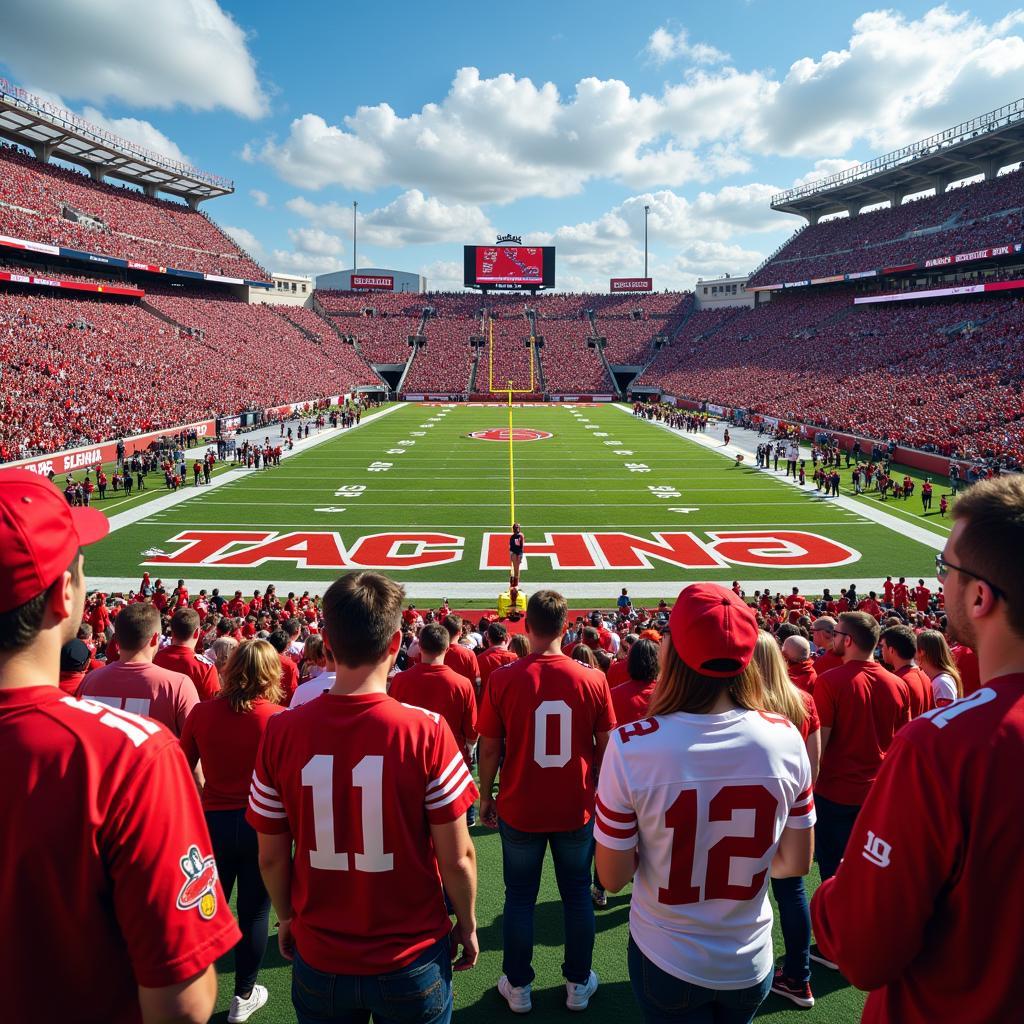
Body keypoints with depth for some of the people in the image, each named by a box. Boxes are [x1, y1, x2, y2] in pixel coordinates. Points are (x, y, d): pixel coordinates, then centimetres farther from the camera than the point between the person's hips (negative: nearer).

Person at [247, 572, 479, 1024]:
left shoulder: (281, 732, -15)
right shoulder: (426, 732, -22)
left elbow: (271, 856, -4)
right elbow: (457, 857, -14)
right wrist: (467, 924, 4)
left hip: (318, 957, 2)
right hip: (411, 958, -1)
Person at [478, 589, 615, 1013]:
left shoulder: (503, 679, -16)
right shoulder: (592, 679, -13)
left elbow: (489, 748, -8)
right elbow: (605, 747, -3)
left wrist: (486, 795, 7)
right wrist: (602, 792, 13)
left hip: (520, 808, -1)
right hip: (577, 808, 1)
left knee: (520, 896, 17)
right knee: (577, 894, 19)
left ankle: (518, 987, 31)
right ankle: (578, 985, 33)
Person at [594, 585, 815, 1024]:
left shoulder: (631, 746, -26)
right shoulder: (785, 738, -18)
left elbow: (612, 878, -15)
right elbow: (796, 864, -4)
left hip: (665, 963, -2)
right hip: (751, 966, 3)